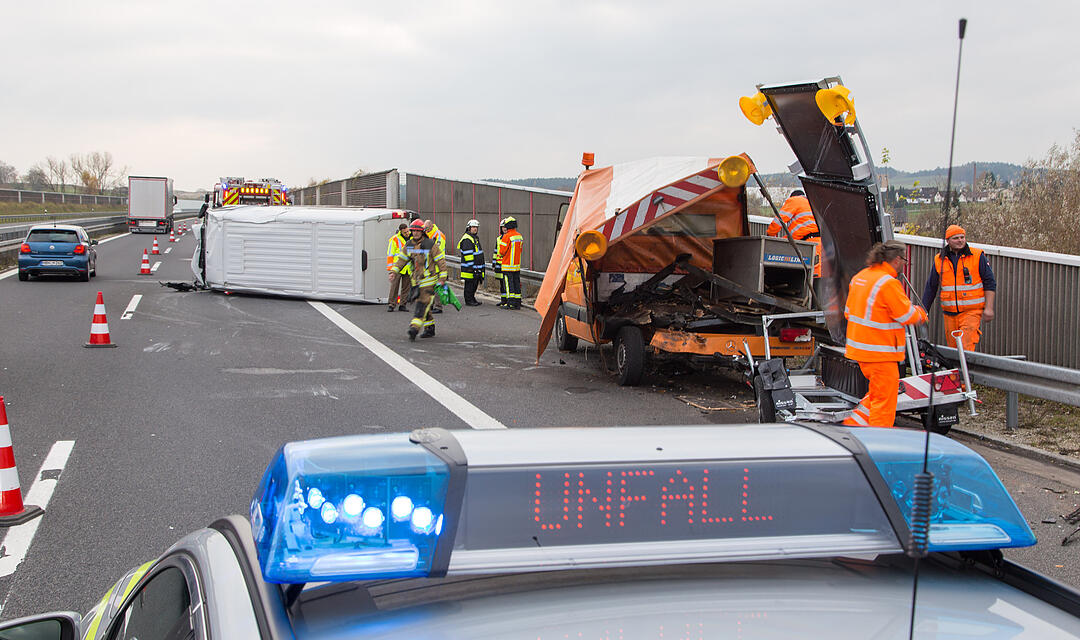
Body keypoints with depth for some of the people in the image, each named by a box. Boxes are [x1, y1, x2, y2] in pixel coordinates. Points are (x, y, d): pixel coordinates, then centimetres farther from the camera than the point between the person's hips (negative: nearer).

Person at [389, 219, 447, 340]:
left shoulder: (430, 245, -10)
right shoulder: (409, 245, 7)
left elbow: (441, 261, -8)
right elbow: (401, 259, 14)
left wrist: (442, 278, -12)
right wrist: (394, 271, 0)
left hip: (429, 280, -7)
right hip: (416, 279, 7)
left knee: (422, 304, -15)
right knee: (423, 305, 11)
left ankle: (414, 328, -24)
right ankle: (430, 329, 21)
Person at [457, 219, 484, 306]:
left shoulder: (475, 237, 18)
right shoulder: (466, 239, -14)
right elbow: (467, 254, -19)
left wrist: (481, 265, 26)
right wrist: (470, 266, -22)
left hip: (477, 266, 10)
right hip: (470, 267, -10)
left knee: (475, 283, 14)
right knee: (469, 283, -4)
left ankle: (472, 298, 23)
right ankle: (469, 300, 2)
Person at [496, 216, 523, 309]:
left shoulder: (507, 236, -17)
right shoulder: (519, 236, 7)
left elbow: (502, 251, -14)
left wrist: (500, 254, 10)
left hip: (507, 266, -7)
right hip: (517, 264, 7)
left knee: (508, 284, -4)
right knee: (516, 283, 10)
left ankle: (510, 303, -7)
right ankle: (517, 303, 12)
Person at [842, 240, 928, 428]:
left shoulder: (860, 277, 8)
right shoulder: (888, 283, -19)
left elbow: (849, 311, 16)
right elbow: (907, 315, -15)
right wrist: (920, 313, 6)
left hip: (860, 347, 9)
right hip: (880, 354, -9)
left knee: (878, 392, 22)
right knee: (884, 399, 0)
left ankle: (854, 423, 18)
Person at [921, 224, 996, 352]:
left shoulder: (977, 256, 1)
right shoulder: (939, 260, 9)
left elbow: (990, 283, 2)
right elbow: (931, 287, 17)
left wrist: (988, 308, -6)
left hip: (972, 311, -4)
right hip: (949, 313, 4)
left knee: (966, 348, -16)